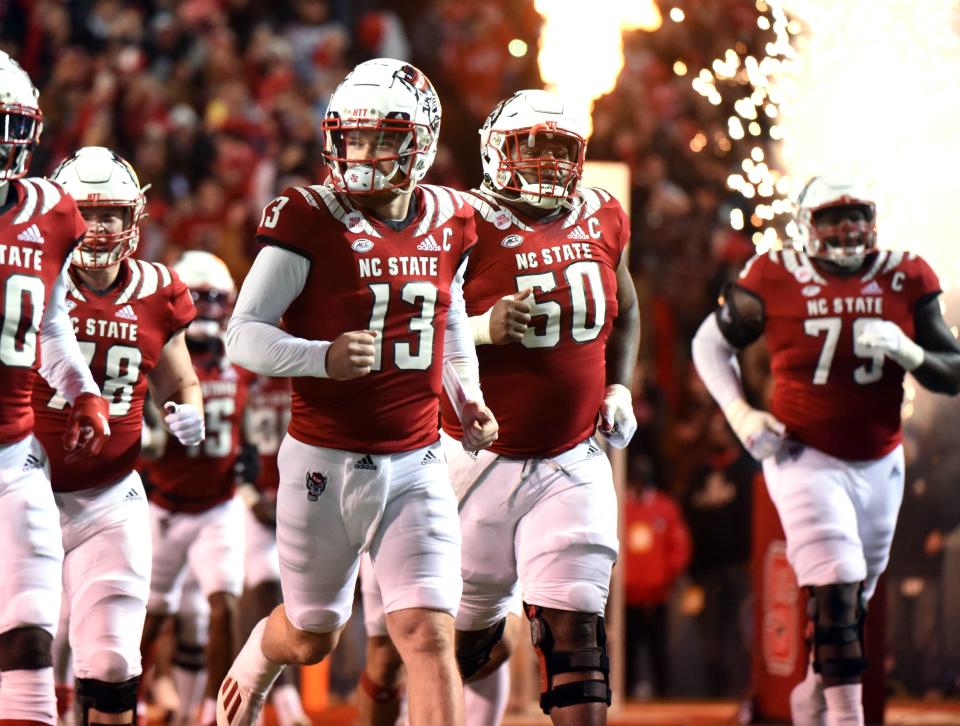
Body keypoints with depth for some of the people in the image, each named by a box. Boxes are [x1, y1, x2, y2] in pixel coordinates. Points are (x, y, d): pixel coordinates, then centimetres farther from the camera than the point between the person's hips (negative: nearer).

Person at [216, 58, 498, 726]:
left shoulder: (449, 224, 3)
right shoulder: (309, 220, -12)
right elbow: (244, 336, -14)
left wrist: (467, 396, 7)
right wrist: (324, 356, -31)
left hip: (416, 464, 2)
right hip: (325, 462, -2)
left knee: (429, 634, -10)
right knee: (311, 636, 16)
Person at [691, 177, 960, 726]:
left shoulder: (905, 281, -1)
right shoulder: (776, 280, -8)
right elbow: (711, 343, 7)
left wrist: (907, 352, -20)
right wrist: (740, 414, -6)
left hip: (880, 466, 4)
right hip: (806, 460, -4)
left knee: (854, 602, 13)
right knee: (836, 595, -17)